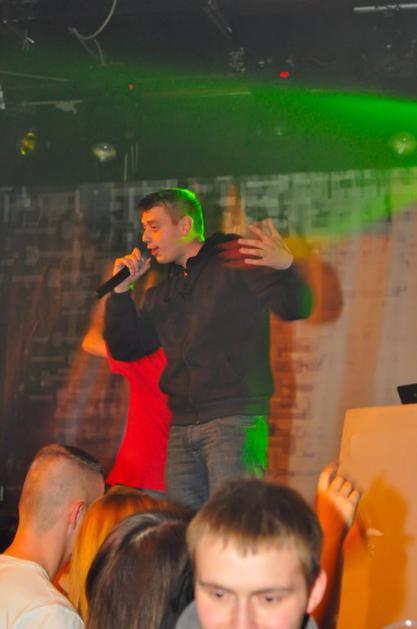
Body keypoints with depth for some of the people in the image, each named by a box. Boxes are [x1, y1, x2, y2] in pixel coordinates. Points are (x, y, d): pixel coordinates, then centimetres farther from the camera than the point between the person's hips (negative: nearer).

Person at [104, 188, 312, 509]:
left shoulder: (235, 261, 0)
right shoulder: (162, 293, 21)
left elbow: (296, 308, -11)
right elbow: (124, 348, 21)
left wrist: (287, 266, -33)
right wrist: (121, 290, 10)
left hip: (235, 421, -7)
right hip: (182, 428, 7)